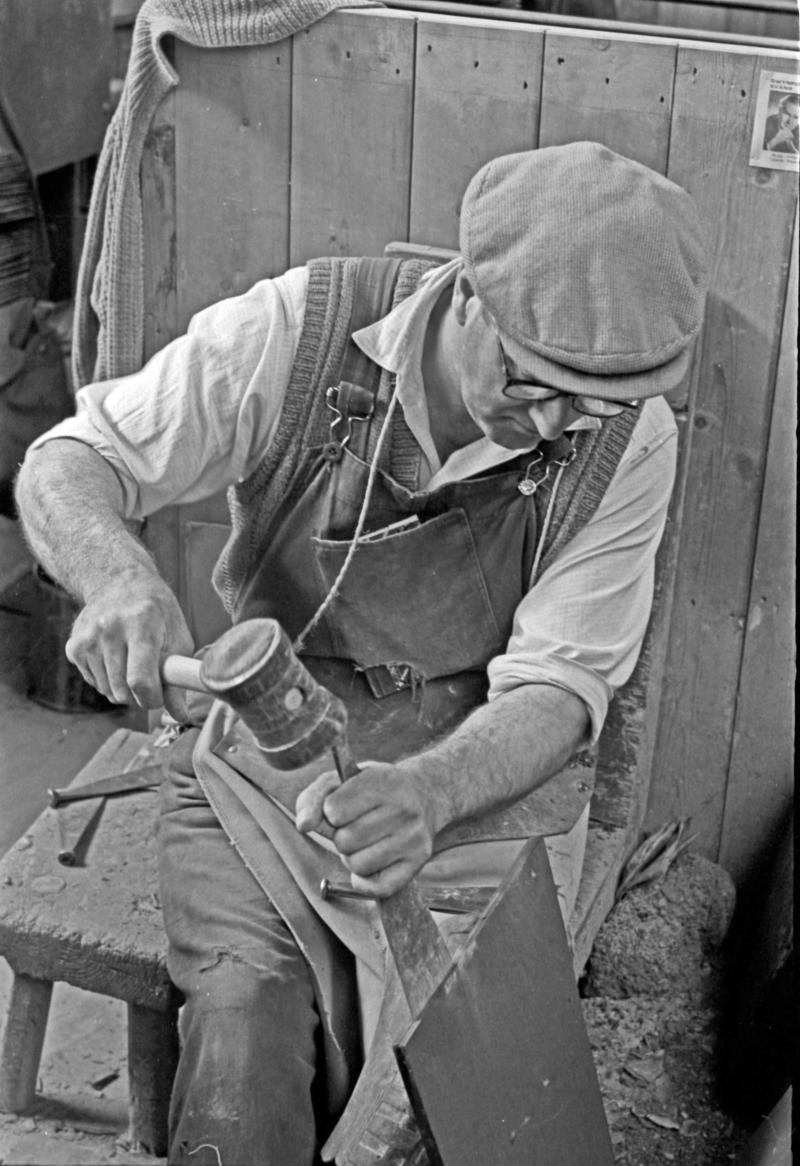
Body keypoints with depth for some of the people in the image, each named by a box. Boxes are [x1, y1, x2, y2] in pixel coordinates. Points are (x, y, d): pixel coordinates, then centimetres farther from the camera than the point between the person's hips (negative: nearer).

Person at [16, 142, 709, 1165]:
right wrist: (120, 580, -39)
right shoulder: (298, 332, -18)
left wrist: (425, 792, -36)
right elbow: (67, 467, -14)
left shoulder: (629, 438, -14)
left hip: (478, 783, 1)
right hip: (262, 767, 0)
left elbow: (557, 689, -14)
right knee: (241, 1063, -21)